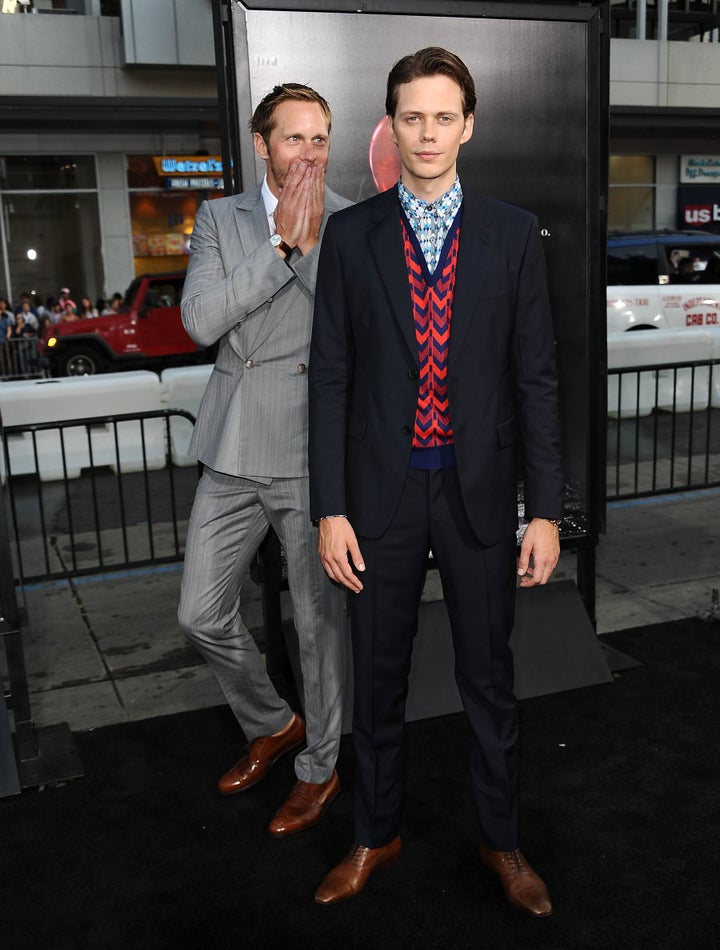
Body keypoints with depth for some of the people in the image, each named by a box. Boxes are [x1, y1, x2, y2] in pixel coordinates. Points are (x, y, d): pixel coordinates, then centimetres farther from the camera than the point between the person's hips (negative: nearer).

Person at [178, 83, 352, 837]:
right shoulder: (220, 218, 8)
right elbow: (201, 320, -9)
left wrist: (310, 246, -12)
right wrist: (281, 244, -13)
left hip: (314, 452, -4)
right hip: (234, 450, 4)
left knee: (322, 620, 8)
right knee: (202, 614, 11)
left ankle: (320, 765, 31)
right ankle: (271, 725, 38)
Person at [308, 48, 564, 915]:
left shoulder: (513, 234, 0)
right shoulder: (350, 234, 0)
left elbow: (536, 378, 0)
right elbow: (330, 377, -1)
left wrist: (546, 509, -4)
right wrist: (329, 508, -6)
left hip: (479, 492, 0)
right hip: (381, 492, 0)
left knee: (488, 677, 14)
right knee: (378, 679, 14)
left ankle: (500, 841, 35)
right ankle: (375, 835, 36)